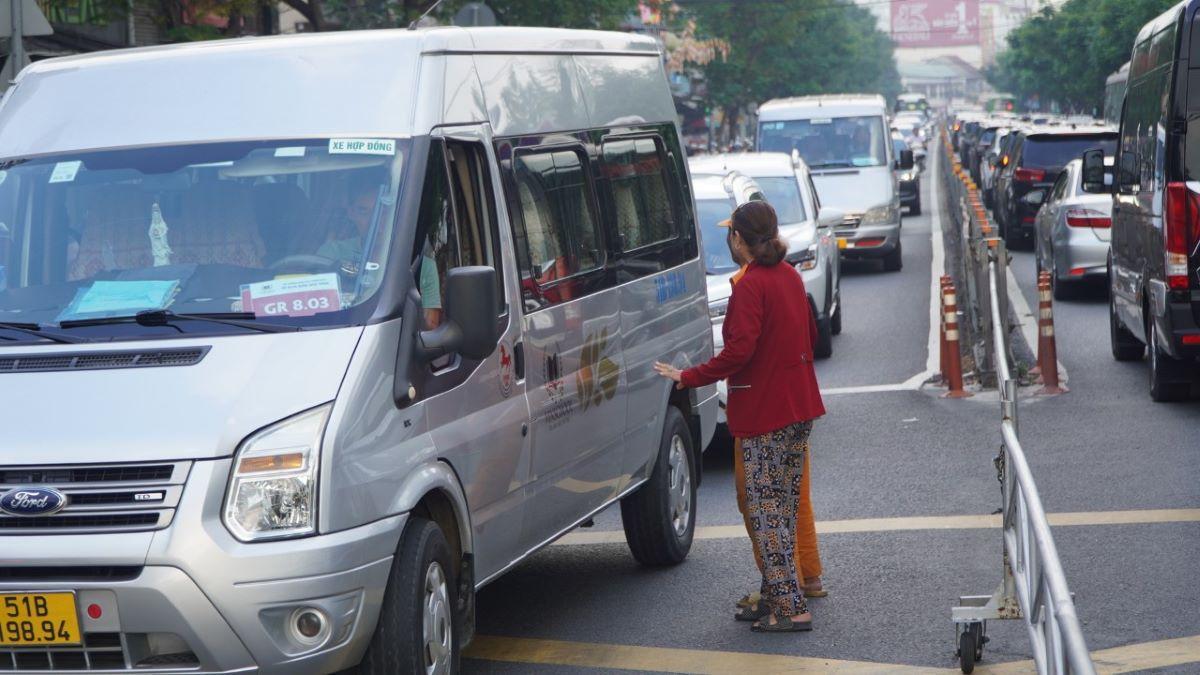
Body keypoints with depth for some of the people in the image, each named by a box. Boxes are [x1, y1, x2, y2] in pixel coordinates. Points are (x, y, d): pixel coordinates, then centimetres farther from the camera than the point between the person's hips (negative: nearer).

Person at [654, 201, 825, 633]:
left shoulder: (750, 284, -17)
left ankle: (791, 608, -6)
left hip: (765, 412, -9)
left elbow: (739, 351, -24)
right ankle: (774, 598, 22)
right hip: (799, 407, 9)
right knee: (784, 507, 15)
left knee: (766, 511, -4)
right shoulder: (790, 277, 10)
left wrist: (688, 378, -18)